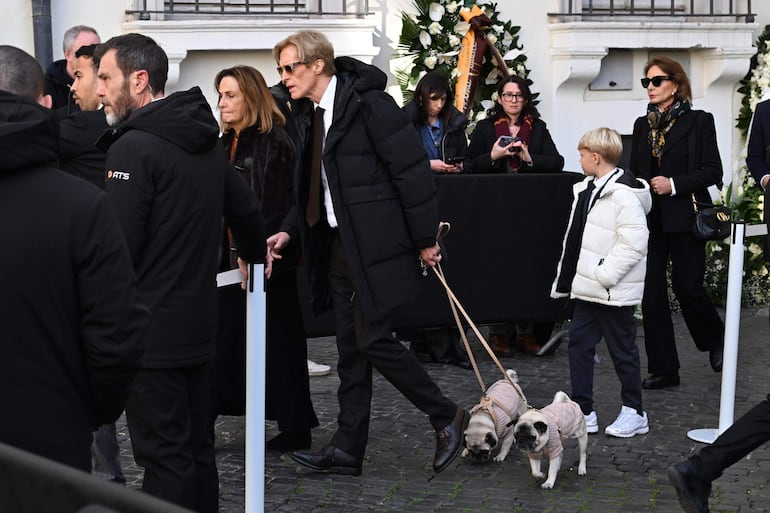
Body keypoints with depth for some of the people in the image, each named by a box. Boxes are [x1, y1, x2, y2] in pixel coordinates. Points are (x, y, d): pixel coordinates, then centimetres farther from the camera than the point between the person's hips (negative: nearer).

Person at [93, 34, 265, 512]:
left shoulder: (133, 148, -16)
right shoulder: (205, 139, 10)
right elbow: (246, 207, 20)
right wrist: (255, 253, 39)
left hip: (149, 331, -8)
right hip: (199, 323, 8)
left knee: (165, 457, -3)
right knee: (197, 447, 15)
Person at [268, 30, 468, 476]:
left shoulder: (369, 104, -15)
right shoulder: (313, 116, 12)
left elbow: (412, 172, -15)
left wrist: (425, 239, -13)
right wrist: (290, 231, 5)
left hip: (376, 246, -8)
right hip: (339, 247, 9)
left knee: (372, 339, -7)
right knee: (351, 349, 11)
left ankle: (448, 417, 10)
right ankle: (348, 449, 17)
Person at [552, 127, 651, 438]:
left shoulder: (624, 195, -18)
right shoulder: (587, 190, 11)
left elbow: (633, 243, -24)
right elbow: (575, 239, 17)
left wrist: (604, 274, -24)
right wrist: (565, 279, 15)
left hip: (614, 292, -9)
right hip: (588, 289, 9)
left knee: (622, 350, 4)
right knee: (579, 344, 10)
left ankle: (634, 413, 18)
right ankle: (583, 412, 18)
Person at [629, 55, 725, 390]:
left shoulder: (699, 121, -2)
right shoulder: (643, 125, 12)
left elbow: (713, 172, -6)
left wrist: (674, 184, -17)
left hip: (684, 220, -4)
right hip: (649, 220, 5)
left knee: (687, 286, -5)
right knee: (652, 293, 1)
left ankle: (715, 338, 26)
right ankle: (663, 369, 9)